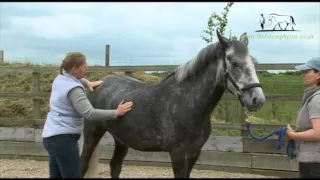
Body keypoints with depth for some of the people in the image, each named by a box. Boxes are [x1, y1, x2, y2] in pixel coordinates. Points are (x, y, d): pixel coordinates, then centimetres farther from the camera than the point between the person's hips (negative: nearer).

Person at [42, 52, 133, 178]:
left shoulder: (60, 79, 11)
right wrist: (116, 113, -23)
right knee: (73, 176, -8)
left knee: (56, 175, 16)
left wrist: (87, 83, 30)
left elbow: (73, 77, 38)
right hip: (63, 138, -10)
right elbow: (89, 114, -27)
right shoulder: (74, 89, -19)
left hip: (51, 136, 11)